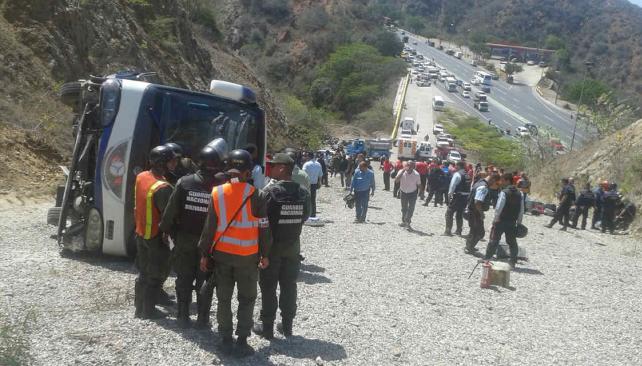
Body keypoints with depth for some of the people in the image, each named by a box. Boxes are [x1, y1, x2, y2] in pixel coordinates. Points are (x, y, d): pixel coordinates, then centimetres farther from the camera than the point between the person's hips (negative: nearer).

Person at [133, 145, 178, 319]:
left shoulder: (141, 177, 0)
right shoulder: (163, 188, -27)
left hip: (140, 232, 8)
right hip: (156, 236, -8)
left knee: (143, 272, 19)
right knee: (156, 274, 7)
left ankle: (140, 308, 28)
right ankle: (149, 310, 15)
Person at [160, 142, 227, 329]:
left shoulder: (184, 182, -8)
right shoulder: (221, 186, -15)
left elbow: (171, 211, -6)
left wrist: (167, 229, 6)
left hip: (184, 241, 2)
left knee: (184, 280, 14)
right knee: (205, 282, 11)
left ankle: (183, 317, 21)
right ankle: (203, 319, 16)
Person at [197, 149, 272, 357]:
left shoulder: (217, 193, -4)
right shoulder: (256, 195, -10)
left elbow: (209, 226, -1)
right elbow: (264, 228, -5)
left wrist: (204, 253, 7)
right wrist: (265, 254, 6)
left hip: (221, 254, 2)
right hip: (248, 256, -2)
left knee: (224, 299, 14)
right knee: (246, 299, 11)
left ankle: (226, 340, 19)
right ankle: (241, 342, 10)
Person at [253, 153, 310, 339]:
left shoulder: (270, 191, -18)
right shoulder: (303, 192, -4)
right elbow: (305, 216, 4)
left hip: (272, 245, -4)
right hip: (293, 245, 4)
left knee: (268, 286, 7)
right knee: (289, 285, 13)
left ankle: (267, 326, 13)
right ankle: (287, 325, 21)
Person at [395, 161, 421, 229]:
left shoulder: (416, 174, -18)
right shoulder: (402, 172, -17)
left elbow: (419, 185, -4)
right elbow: (396, 180, -34)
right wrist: (403, 171, -36)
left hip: (412, 193, -2)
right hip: (403, 193, 2)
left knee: (411, 209, -11)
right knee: (404, 208, 16)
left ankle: (407, 222, -6)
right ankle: (404, 221, 32)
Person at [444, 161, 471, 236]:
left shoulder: (457, 174, -11)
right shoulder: (467, 175, 10)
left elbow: (452, 185, -14)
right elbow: (470, 187, 9)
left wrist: (450, 194, -7)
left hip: (458, 196, -7)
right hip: (466, 197, 7)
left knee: (449, 213, 1)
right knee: (460, 214, 18)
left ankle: (448, 231, -3)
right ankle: (458, 230, 23)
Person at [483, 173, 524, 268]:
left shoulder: (504, 192, -13)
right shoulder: (519, 193, 7)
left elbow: (499, 207, -17)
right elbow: (521, 210, 8)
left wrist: (496, 218, -7)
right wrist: (519, 222, 14)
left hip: (501, 221, -5)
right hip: (512, 222, 5)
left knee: (494, 240, 1)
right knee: (512, 242, 12)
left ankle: (487, 259, 4)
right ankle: (513, 261, 13)